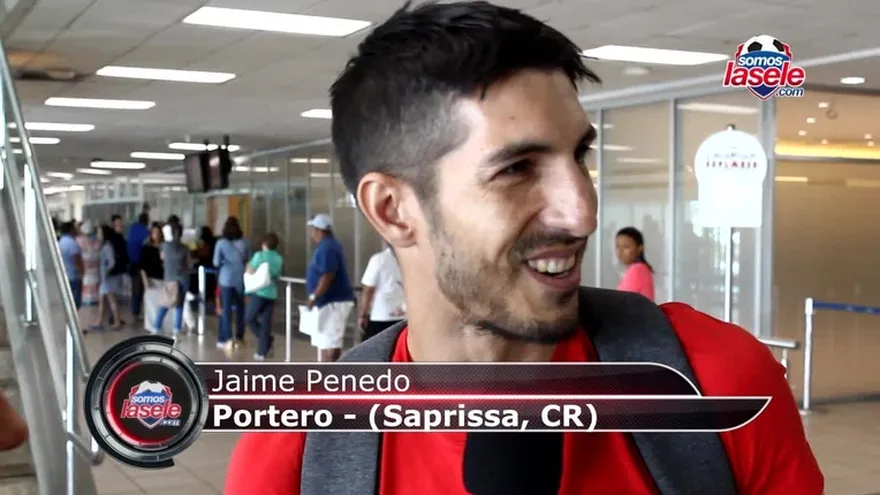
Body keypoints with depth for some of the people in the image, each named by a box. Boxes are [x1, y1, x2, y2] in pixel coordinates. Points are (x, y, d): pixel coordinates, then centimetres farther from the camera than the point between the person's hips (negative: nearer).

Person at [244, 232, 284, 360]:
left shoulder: (259, 255, -9)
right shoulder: (279, 259, 7)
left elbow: (250, 271, -9)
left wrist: (249, 265, 10)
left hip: (259, 292, -5)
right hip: (272, 294, 5)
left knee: (249, 318, 13)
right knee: (266, 323, 7)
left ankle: (268, 340, 1)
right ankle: (262, 352, 7)